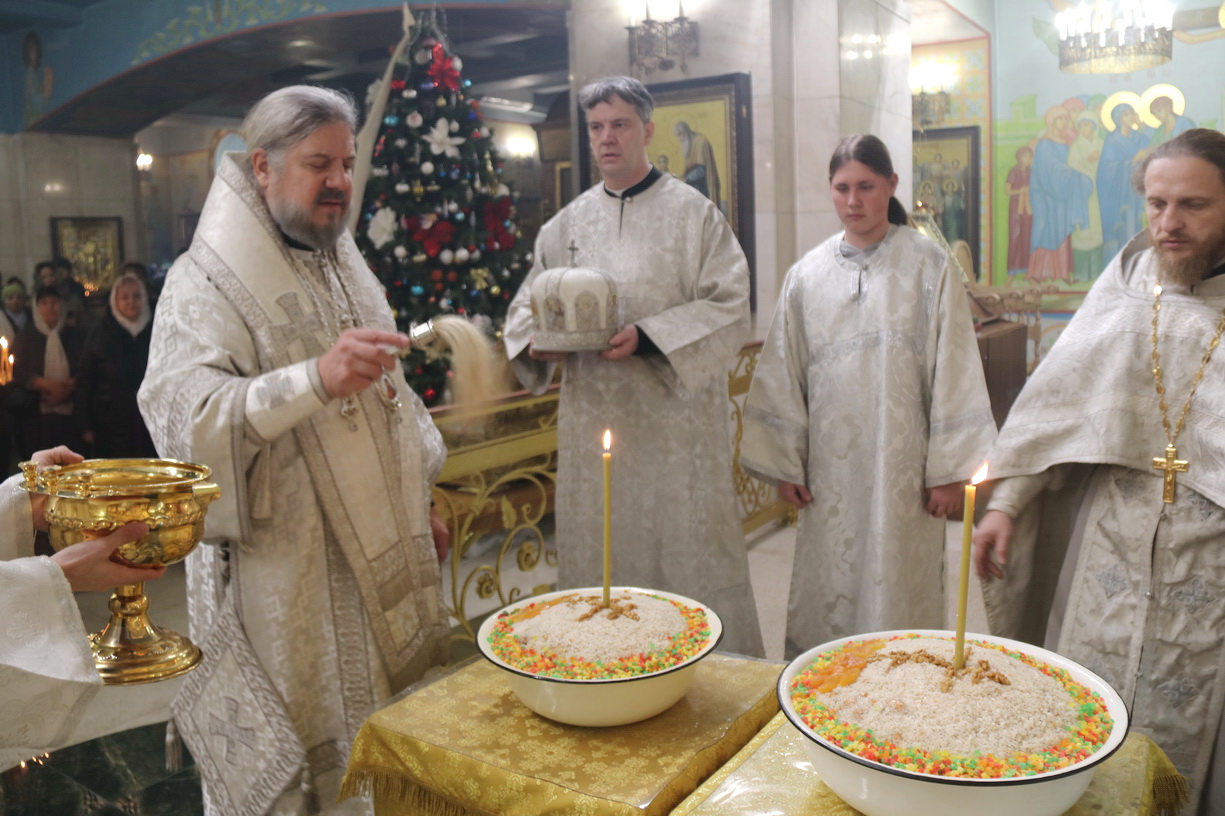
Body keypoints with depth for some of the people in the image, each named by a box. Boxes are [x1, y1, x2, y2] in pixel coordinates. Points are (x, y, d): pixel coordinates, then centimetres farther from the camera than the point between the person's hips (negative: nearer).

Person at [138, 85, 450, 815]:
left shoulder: (346, 266, 12)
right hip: (284, 572, -6)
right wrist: (315, 378, -39)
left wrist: (422, 502, 17)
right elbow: (181, 412, -25)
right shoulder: (208, 280, -11)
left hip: (382, 556, 7)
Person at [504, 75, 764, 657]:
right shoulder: (567, 225, 14)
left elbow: (729, 308, -6)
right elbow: (527, 305, 19)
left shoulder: (694, 213, 2)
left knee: (692, 560, 0)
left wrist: (648, 337, -18)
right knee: (597, 565, 9)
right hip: (592, 419, 4)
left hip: (675, 419, -3)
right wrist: (538, 341, -4)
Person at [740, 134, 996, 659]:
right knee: (826, 594, 7)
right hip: (830, 464, 3)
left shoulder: (928, 267, 0)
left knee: (898, 592, 2)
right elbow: (783, 374, 9)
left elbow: (953, 369, -2)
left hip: (901, 463, -2)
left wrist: (948, 469, -5)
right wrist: (784, 462, 7)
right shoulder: (807, 275, 7)